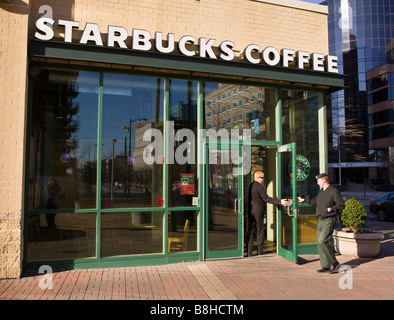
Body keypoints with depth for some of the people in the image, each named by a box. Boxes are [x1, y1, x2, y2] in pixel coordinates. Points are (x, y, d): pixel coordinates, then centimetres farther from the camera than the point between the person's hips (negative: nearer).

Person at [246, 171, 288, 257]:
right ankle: (259, 252, 8)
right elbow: (266, 198, -19)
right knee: (260, 231, 3)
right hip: (258, 212, -7)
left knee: (250, 231, 7)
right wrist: (280, 201, -19)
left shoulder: (251, 186, 12)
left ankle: (249, 252, 8)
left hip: (250, 211, 8)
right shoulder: (259, 187, -14)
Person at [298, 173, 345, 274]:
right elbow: (315, 202, 27)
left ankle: (334, 263, 0)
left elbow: (341, 205, -12)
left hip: (329, 221, -8)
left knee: (322, 241, -16)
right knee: (320, 243, 6)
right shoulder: (321, 192, 14)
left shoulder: (334, 192, -10)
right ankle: (325, 266, 15)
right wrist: (304, 200, 26)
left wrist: (330, 209, -19)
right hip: (320, 220, 8)